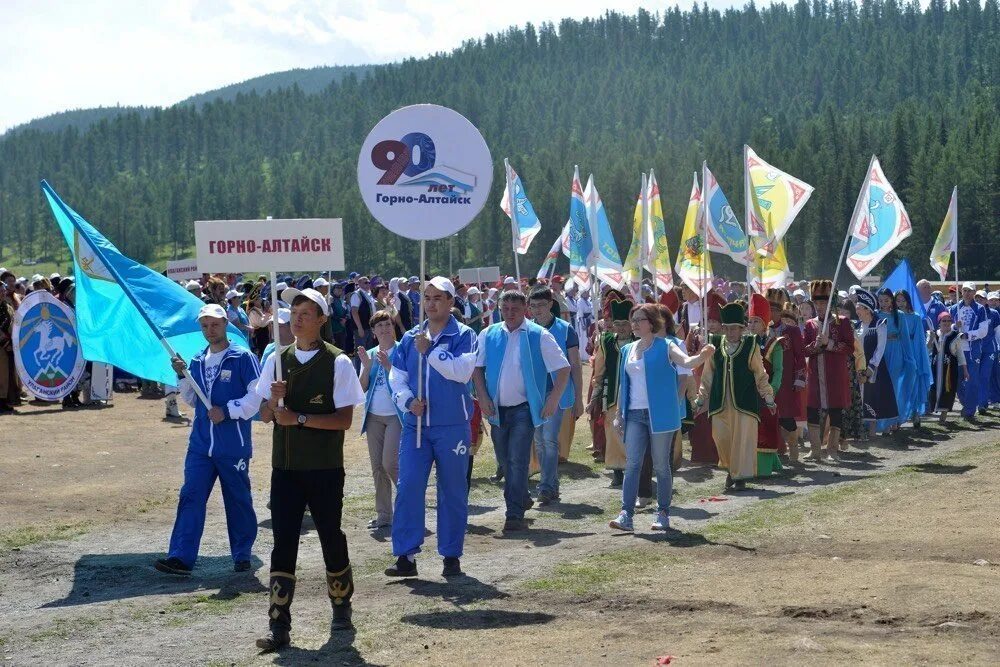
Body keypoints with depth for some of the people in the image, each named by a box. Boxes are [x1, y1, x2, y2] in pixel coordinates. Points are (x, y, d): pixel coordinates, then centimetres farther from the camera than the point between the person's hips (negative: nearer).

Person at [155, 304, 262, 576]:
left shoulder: (243, 357, -6)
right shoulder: (197, 361, 13)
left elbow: (258, 395, -12)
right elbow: (193, 400, 17)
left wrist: (227, 410, -17)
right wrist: (182, 376, 2)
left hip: (234, 447, -5)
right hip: (200, 445, 5)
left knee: (238, 501, 7)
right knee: (190, 498, -4)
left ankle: (242, 555, 20)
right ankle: (181, 557, -7)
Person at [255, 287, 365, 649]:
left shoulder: (337, 363, -7)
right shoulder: (277, 360, 6)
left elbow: (344, 419, -12)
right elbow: (265, 416, 8)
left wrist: (300, 418, -20)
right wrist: (275, 401, -14)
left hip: (325, 468, -3)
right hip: (285, 466, 3)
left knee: (330, 536, 10)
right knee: (283, 542, -1)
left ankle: (341, 605, 32)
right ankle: (279, 626, -1)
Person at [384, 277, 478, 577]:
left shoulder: (463, 336, -2)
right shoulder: (410, 338, 11)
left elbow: (463, 371, -18)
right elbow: (396, 377, 9)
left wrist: (430, 350, -18)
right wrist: (408, 401, -9)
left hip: (452, 425, -3)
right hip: (415, 424, 3)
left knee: (453, 491, 5)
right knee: (408, 487, -4)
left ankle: (451, 555, 15)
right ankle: (405, 555, 0)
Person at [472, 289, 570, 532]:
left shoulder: (539, 336, -5)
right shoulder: (488, 335, 5)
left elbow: (563, 369, -3)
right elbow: (477, 368, 10)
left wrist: (553, 400, -11)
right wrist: (483, 398, -2)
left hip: (524, 409, -4)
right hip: (497, 409, 4)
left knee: (517, 461, -12)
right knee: (504, 461, 13)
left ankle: (515, 515, -10)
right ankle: (521, 499, 35)